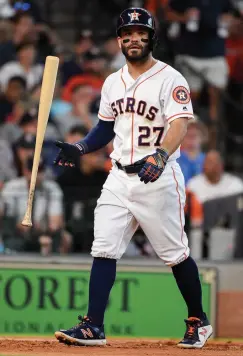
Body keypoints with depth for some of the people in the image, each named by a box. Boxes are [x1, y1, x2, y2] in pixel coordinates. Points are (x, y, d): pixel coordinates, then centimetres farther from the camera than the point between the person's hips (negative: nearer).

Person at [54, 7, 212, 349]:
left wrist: (160, 156, -39)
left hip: (158, 179, -6)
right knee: (103, 249, -3)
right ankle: (93, 327, -4)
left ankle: (198, 321, 19)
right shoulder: (113, 82, 12)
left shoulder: (170, 79, -9)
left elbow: (179, 125, -21)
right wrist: (81, 148, 3)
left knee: (175, 253, 2)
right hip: (119, 177, 6)